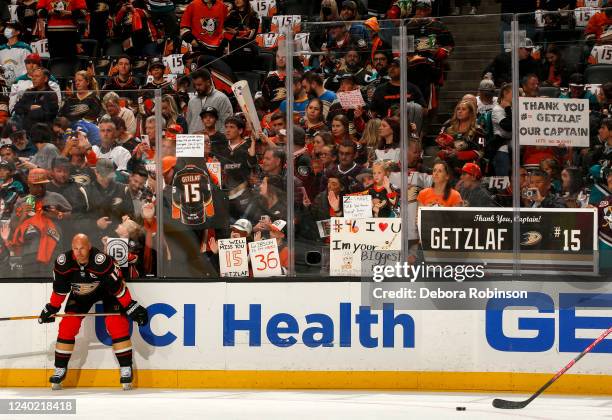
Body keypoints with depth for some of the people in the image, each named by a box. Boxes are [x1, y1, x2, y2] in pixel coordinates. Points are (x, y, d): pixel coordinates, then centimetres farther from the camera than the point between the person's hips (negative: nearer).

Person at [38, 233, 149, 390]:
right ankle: (60, 370, 5)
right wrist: (52, 308, -1)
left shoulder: (102, 260, -37)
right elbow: (59, 288, -8)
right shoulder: (63, 262, -26)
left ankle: (126, 369, -10)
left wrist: (130, 307, -23)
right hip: (80, 294, 3)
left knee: (116, 324, -17)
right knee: (67, 326, -7)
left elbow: (117, 285, -27)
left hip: (107, 290, -3)